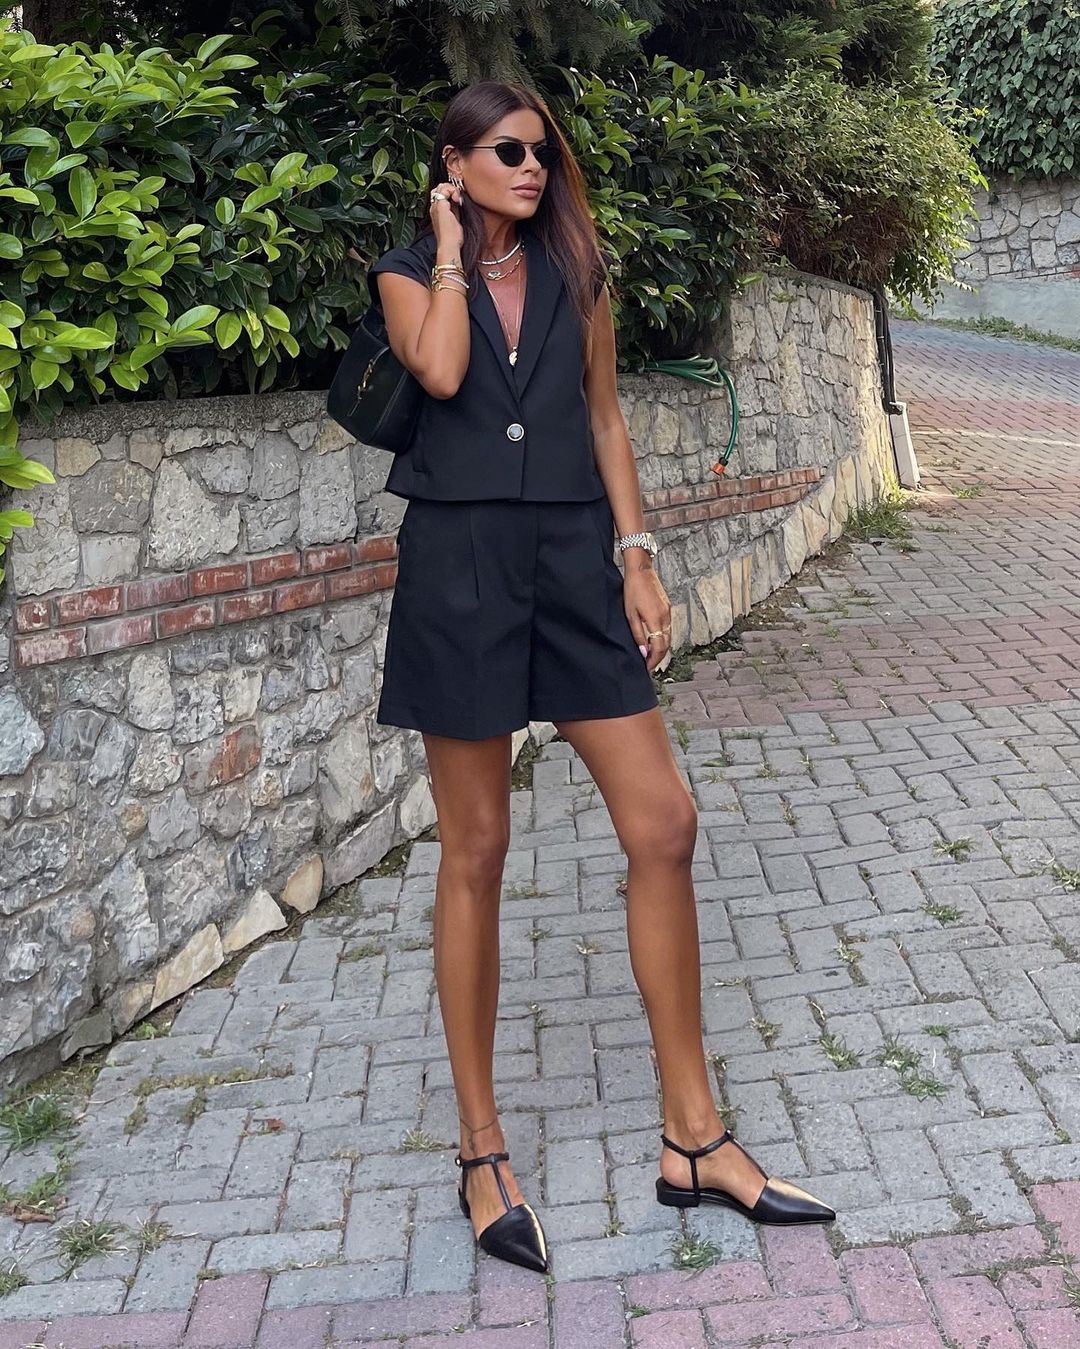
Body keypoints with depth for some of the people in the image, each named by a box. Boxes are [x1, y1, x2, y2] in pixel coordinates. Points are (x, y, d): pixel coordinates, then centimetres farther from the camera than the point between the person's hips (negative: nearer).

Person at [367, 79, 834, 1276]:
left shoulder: (574, 271, 14)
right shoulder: (408, 273, 5)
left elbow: (604, 421, 12)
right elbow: (441, 373, -17)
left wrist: (638, 559, 3)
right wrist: (450, 247, -3)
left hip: (573, 559, 3)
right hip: (460, 563, -3)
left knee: (665, 827, -4)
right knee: (476, 853, 1)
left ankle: (694, 1141, 9)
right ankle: (481, 1152, 15)